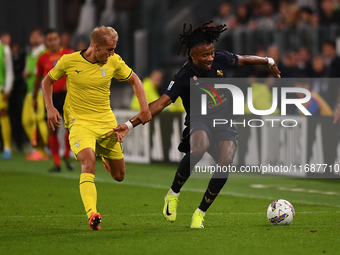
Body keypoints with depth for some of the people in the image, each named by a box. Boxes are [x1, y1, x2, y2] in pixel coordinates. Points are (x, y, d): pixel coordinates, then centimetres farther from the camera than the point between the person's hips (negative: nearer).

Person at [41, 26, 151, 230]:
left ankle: (105, 156, 48)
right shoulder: (69, 61, -8)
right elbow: (48, 81, 9)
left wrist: (145, 108, 2)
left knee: (119, 175, 10)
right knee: (88, 161, -31)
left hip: (106, 121, 3)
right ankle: (92, 215, -41)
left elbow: (134, 80, 13)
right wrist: (50, 108, -4)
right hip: (79, 122, -3)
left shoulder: (114, 62, -3)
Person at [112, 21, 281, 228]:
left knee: (226, 162, -26)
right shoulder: (184, 78, -15)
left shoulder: (221, 59, -3)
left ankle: (200, 213, -9)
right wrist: (129, 125, -32)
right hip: (199, 122, -4)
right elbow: (161, 103, -22)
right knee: (199, 148, -40)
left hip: (225, 123, 4)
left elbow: (243, 60, 19)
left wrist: (269, 62, 34)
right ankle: (173, 194, -17)